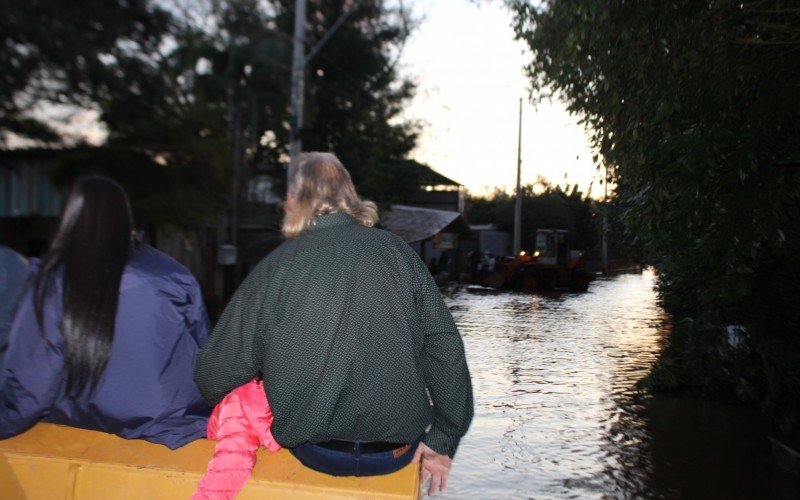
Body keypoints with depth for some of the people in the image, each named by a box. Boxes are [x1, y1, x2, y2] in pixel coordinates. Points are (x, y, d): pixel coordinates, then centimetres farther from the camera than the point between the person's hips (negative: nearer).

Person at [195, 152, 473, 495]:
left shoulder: (274, 267, -8)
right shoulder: (396, 252, -3)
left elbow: (214, 374, -5)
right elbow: (445, 347, -5)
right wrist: (443, 440, 5)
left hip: (316, 453, -1)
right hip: (399, 453, 2)